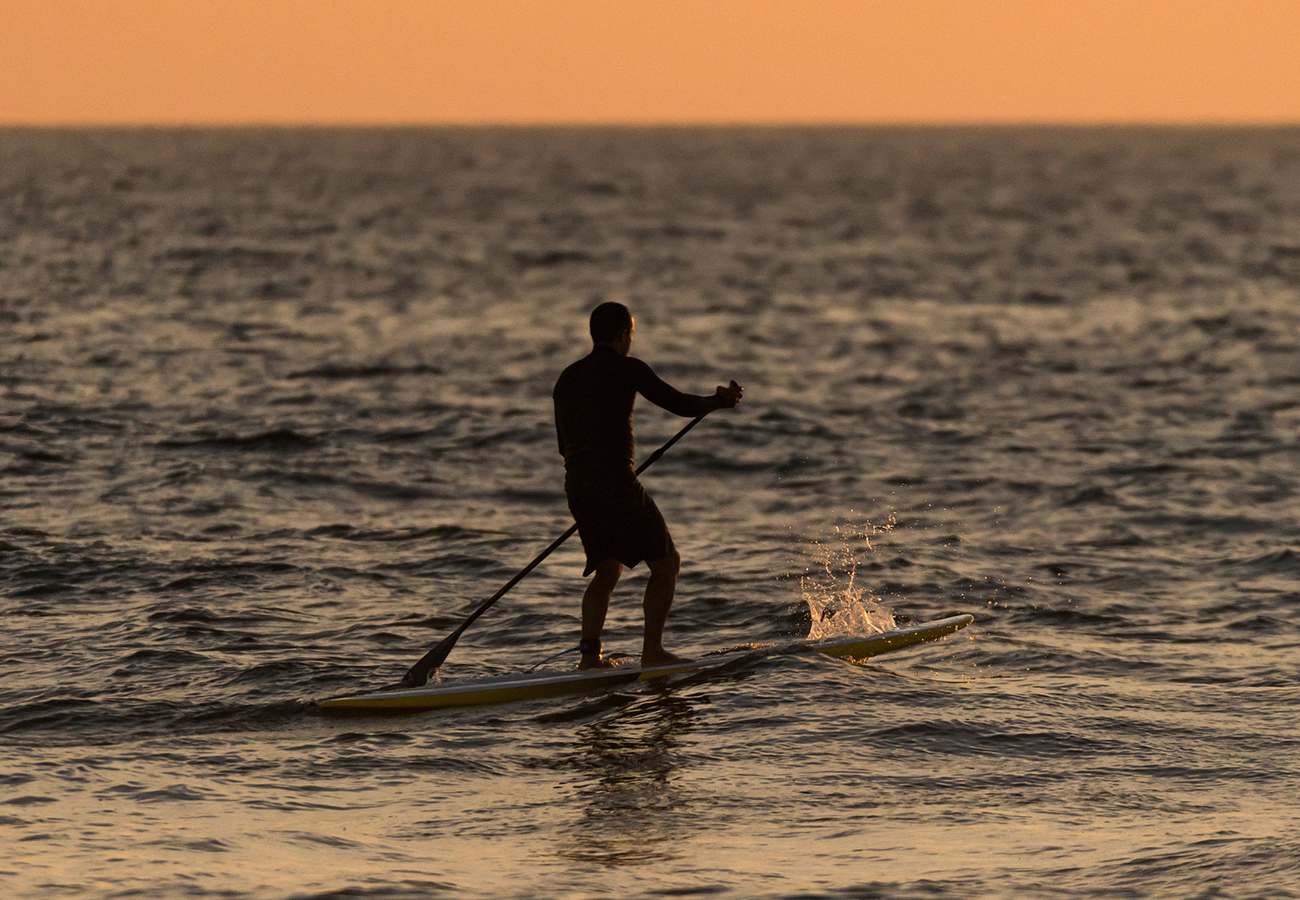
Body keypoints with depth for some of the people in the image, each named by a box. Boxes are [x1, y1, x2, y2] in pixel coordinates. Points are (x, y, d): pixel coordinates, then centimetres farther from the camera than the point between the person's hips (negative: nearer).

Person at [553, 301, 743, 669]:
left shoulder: (567, 378, 15)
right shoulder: (627, 369, -4)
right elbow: (680, 404, -1)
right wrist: (720, 400, 17)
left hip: (577, 489, 7)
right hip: (617, 484, -7)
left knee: (607, 571, 21)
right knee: (666, 563, 7)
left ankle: (589, 655, 9)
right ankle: (652, 651, 3)